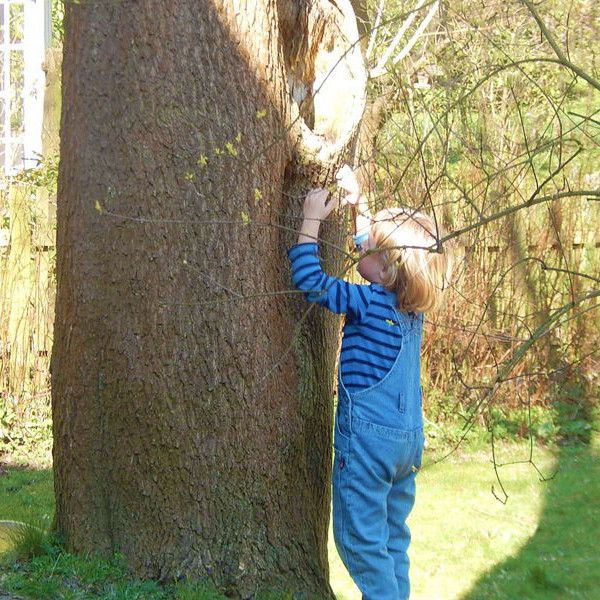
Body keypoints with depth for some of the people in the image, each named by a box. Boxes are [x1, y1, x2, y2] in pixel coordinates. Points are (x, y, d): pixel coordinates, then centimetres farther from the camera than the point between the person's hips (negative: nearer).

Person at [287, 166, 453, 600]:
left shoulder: (370, 303, -18)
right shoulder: (411, 303, 4)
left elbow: (309, 280, -16)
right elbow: (377, 244, 20)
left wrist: (312, 219, -10)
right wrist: (357, 202, 18)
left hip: (368, 438, -8)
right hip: (410, 438, 8)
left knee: (361, 541, 2)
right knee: (392, 538, 16)